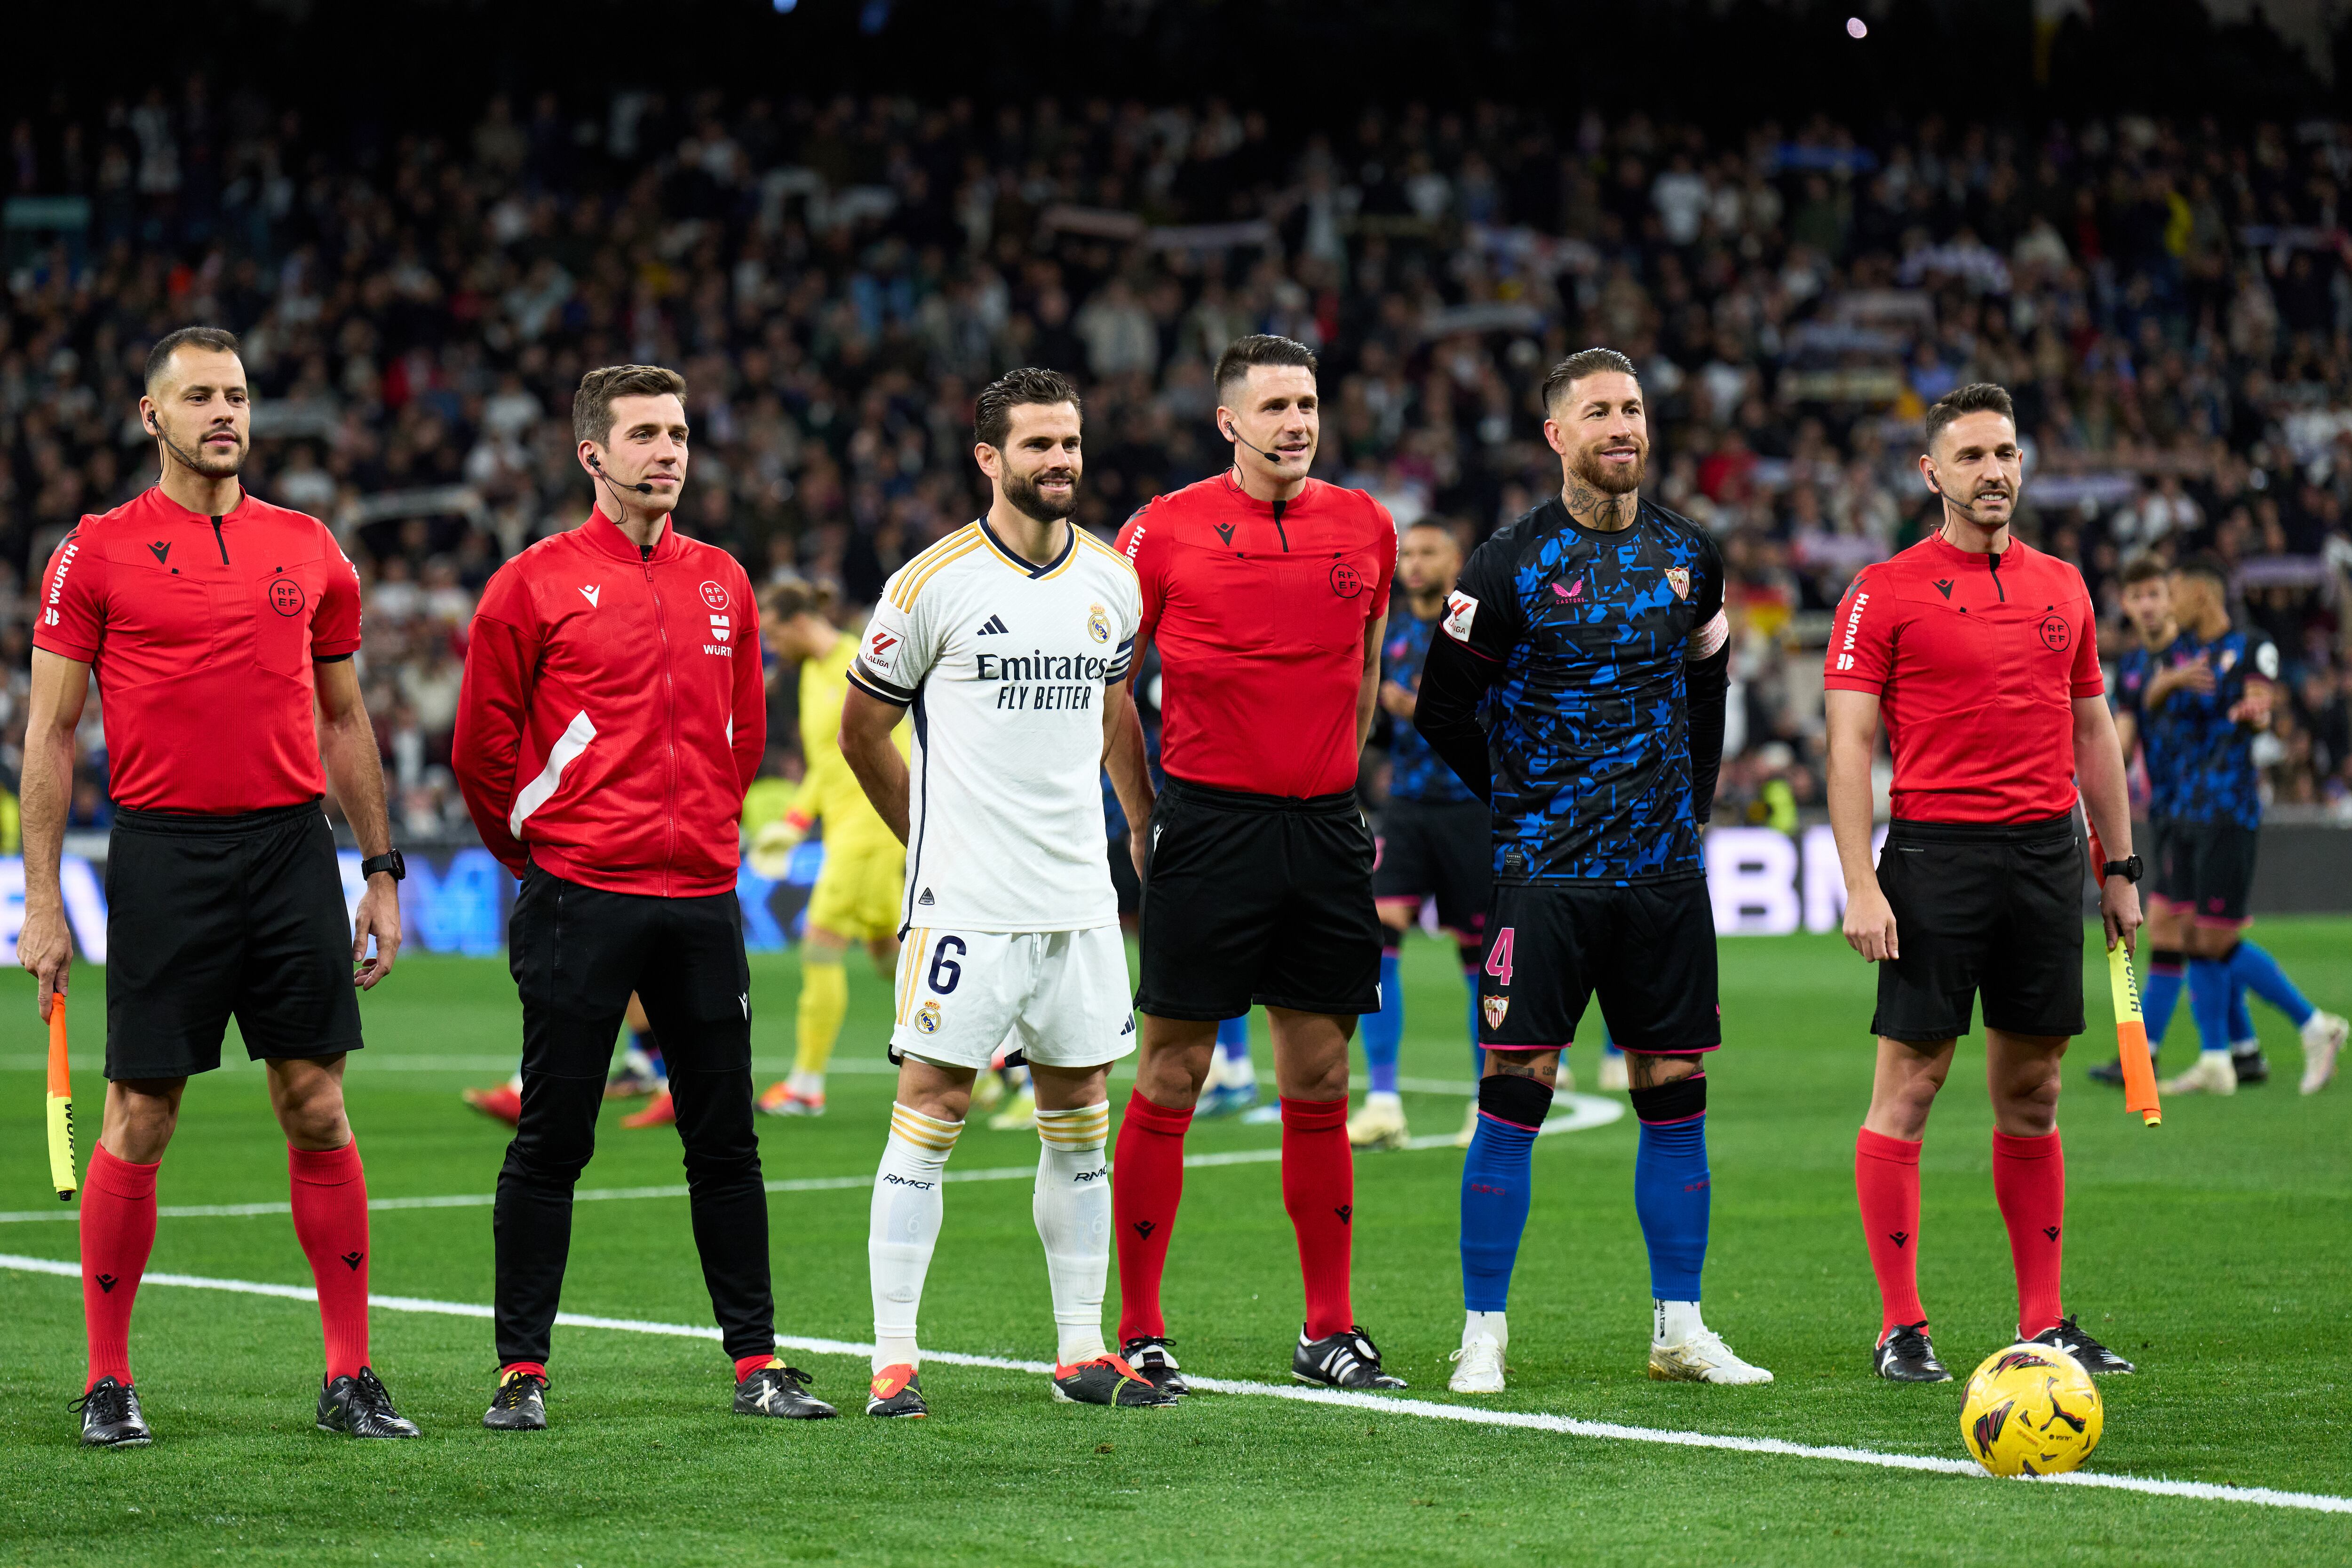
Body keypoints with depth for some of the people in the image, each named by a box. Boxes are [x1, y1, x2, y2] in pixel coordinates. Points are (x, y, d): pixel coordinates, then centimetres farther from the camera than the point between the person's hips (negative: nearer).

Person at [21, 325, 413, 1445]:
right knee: (138, 1121, 0)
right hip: (165, 850, -3)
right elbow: (51, 731, 2)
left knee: (317, 1109, 1)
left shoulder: (308, 549, 10)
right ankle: (108, 1381, 10)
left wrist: (382, 871, 13)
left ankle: (349, 1375, 8)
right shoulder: (99, 552, 1)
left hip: (293, 847, 3)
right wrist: (42, 901, -3)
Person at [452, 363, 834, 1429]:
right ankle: (522, 1370, 5)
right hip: (579, 901, -4)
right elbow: (482, 744, 4)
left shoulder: (721, 583, 12)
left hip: (700, 899, 4)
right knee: (551, 1143, -1)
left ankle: (756, 1362, 12)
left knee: (725, 1141, 6)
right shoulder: (536, 583, -3)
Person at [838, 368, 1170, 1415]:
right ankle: (894, 1359, -2)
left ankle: (1082, 1353, 16)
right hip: (964, 899, -5)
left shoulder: (1112, 581, 8)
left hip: (1079, 897, 5)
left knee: (1079, 1125, 8)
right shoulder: (933, 583, -6)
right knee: (929, 1116, -6)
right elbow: (862, 731, 4)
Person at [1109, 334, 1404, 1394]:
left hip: (1324, 829, 4)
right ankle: (1138, 1333, 3)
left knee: (1319, 1084, 7)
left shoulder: (1365, 528, 8)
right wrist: (1144, 816, 4)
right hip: (1208, 822, -4)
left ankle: (1330, 1331, 14)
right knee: (1171, 1079, -2)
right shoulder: (1165, 532, -4)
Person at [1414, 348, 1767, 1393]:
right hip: (1546, 875, -4)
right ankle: (1483, 1334, 1)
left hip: (1665, 873, 4)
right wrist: (1525, 803, 4)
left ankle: (1678, 1329, 13)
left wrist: (1688, 810, 15)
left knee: (1675, 1098, 5)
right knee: (1514, 1097, -6)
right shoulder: (1512, 565, -5)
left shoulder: (1689, 558, 9)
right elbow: (1442, 711, 0)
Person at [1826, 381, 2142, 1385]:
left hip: (2046, 852, 5)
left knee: (2032, 1092, 8)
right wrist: (1860, 885, -14)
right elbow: (1849, 744, -6)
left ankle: (2044, 1323, 13)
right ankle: (1901, 1329, 1)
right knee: (1908, 1085, -4)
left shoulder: (2062, 588, 13)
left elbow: (2093, 732, 18)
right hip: (1935, 851, -5)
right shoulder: (1885, 593, -3)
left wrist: (2119, 867, 14)